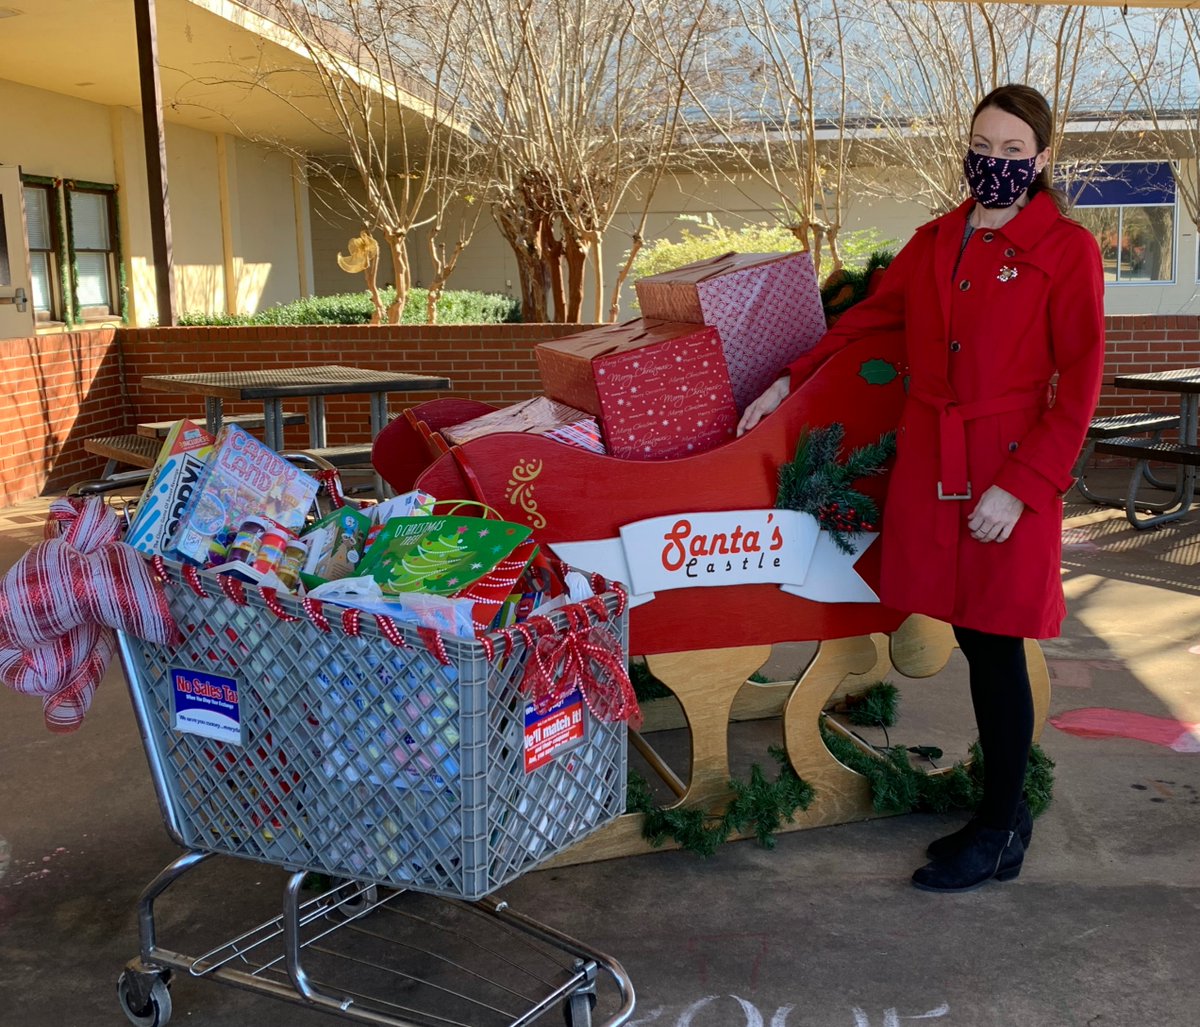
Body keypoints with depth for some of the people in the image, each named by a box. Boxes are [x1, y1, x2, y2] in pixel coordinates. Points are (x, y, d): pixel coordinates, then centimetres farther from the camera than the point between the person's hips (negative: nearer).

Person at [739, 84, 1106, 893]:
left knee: (996, 646, -1)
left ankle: (1000, 838, 14)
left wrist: (1021, 486, -15)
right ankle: (1005, 810, 24)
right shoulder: (935, 242, 14)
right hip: (931, 464, 5)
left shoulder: (1068, 250, -3)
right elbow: (870, 317, 23)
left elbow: (1079, 384, -8)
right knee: (973, 639, 9)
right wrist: (790, 382, 18)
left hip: (1009, 473, -5)